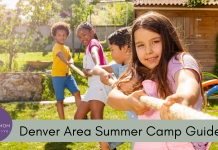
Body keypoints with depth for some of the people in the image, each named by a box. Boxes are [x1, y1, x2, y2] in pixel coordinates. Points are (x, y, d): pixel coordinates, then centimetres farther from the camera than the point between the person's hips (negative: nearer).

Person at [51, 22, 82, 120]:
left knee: (77, 93, -7)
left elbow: (70, 58, 0)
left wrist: (71, 61, -25)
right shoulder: (57, 47, -10)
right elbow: (60, 55, -30)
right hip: (58, 76, -6)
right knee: (60, 100, 0)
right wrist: (67, 62, -50)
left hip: (67, 75, 6)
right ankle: (62, 120, 9)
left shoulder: (67, 48, 14)